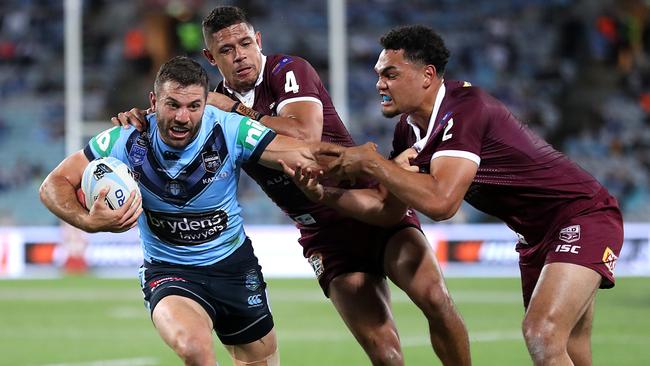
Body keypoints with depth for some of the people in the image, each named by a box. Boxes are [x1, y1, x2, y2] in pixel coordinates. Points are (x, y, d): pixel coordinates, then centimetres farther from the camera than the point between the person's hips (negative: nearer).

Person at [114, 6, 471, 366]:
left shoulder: (287, 70, -7)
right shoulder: (215, 103, 6)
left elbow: (305, 134, -24)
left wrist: (237, 111, -18)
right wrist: (138, 120, -18)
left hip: (374, 209, -3)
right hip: (327, 236, 3)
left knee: (435, 299, -26)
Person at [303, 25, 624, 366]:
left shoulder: (464, 108, -27)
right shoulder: (409, 130, 0)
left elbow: (440, 203, -37)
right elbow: (387, 205, 7)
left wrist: (371, 163, -26)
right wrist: (324, 194, -9)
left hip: (584, 216, -9)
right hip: (536, 232, 10)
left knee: (542, 335, -28)